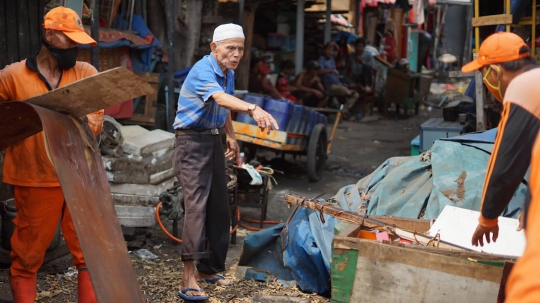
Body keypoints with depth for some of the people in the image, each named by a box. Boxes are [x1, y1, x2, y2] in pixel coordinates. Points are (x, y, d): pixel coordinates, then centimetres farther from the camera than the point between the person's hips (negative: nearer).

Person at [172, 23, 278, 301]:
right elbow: (222, 98, -40)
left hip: (213, 141, 9)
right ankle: (188, 280, -20)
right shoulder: (203, 70, -20)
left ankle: (208, 269, 21)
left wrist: (230, 136, 28)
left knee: (219, 208, 10)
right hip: (192, 142, -9)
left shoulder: (228, 74, 9)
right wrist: (253, 109, -55)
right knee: (196, 204, -18)